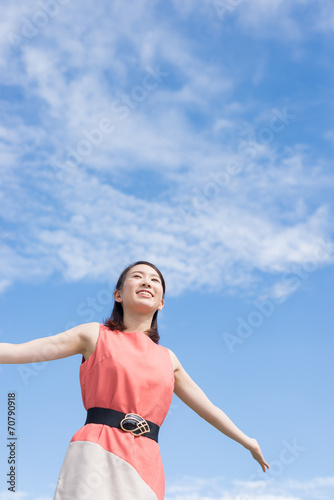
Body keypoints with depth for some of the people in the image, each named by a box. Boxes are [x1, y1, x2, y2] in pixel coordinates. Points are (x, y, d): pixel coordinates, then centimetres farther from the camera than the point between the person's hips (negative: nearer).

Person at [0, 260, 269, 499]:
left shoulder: (168, 359, 21)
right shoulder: (95, 335, 12)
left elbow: (207, 407, 31)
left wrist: (246, 441, 36)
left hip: (146, 464, 4)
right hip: (96, 452, -3)